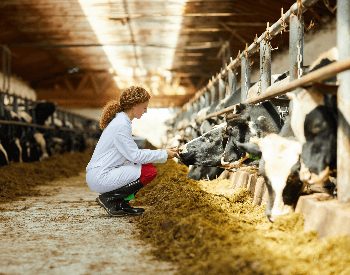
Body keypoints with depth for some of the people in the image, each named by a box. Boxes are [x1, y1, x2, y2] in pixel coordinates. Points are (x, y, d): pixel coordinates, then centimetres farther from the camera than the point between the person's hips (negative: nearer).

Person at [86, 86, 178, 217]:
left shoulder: (121, 121, 14)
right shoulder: (121, 125, -18)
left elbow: (133, 152, 17)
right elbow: (135, 155, -17)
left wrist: (162, 152, 10)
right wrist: (164, 155, -9)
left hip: (99, 175, 10)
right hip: (99, 178, -10)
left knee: (148, 165, 9)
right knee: (149, 172, -14)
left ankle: (121, 203, 8)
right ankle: (109, 199, -8)